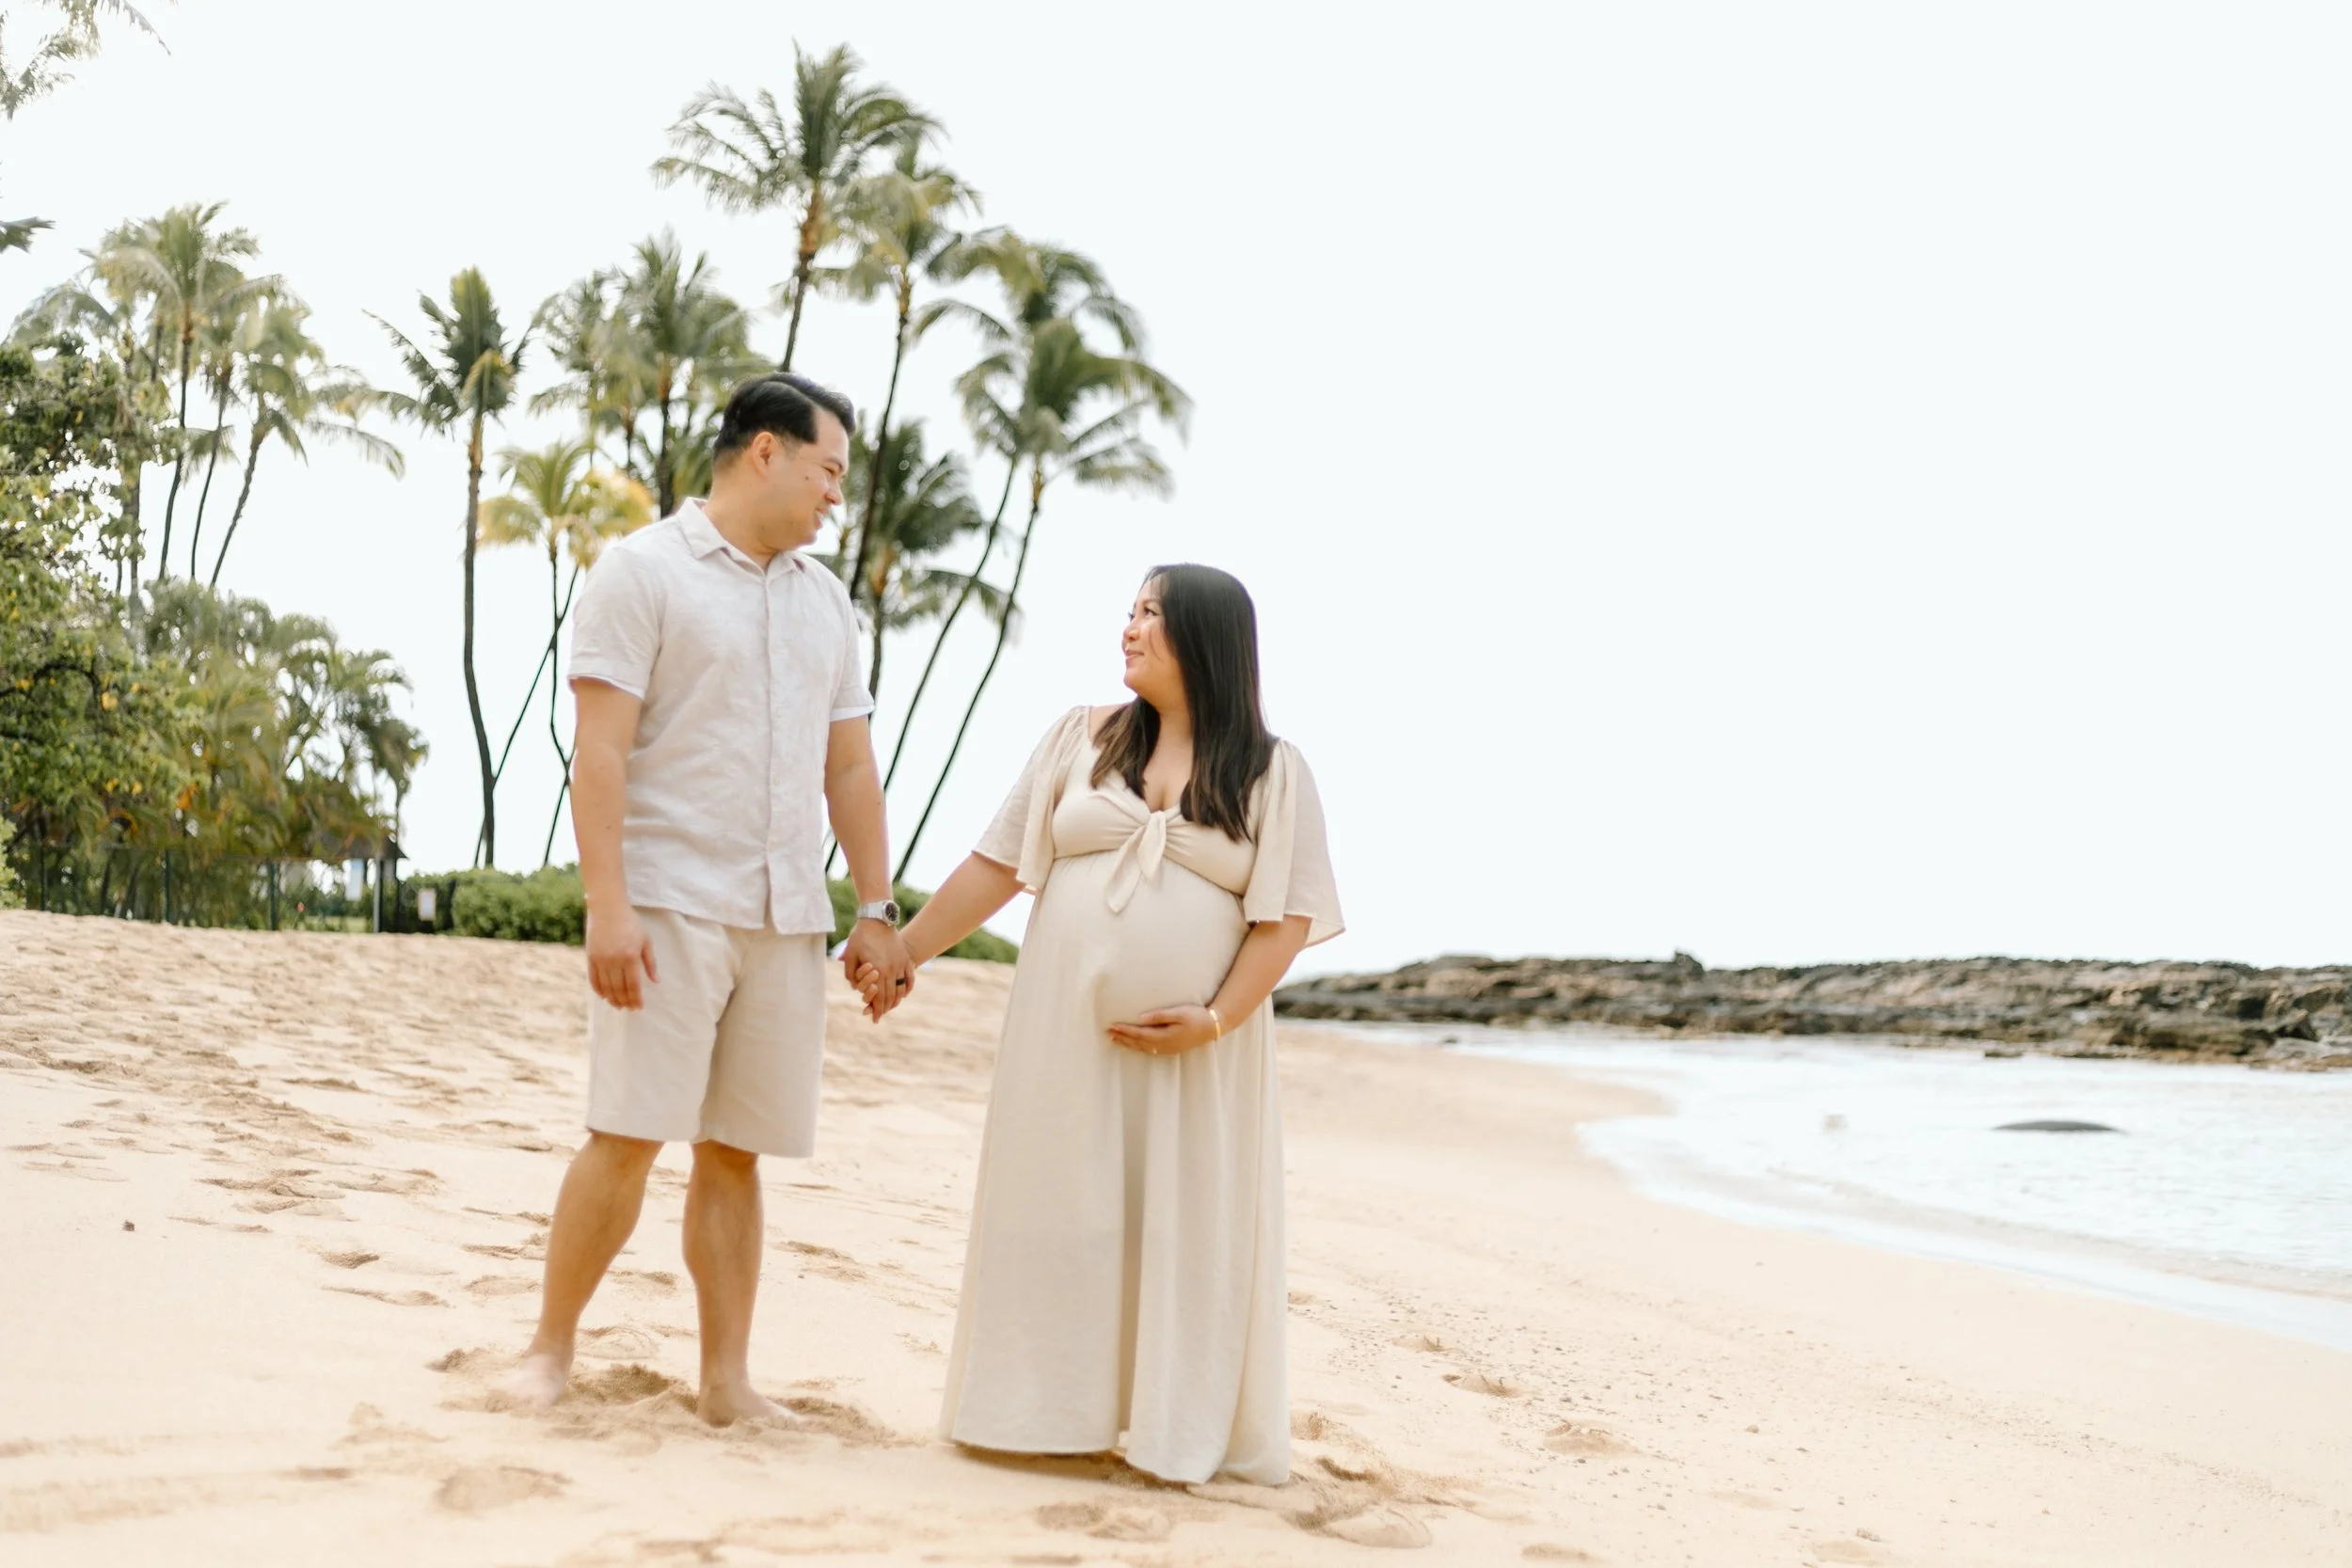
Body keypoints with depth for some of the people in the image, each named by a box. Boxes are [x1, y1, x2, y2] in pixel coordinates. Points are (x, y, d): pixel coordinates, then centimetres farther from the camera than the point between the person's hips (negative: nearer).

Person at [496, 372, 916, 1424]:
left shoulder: (824, 599, 18)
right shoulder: (643, 571, -1)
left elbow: (850, 766, 18)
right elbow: (599, 749, -8)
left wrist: (878, 911, 10)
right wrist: (605, 906, -17)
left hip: (789, 919, 5)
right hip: (670, 902, -5)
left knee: (734, 1150, 7)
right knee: (629, 1135, -6)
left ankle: (727, 1379, 12)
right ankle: (550, 1349, 9)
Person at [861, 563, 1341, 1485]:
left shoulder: (1273, 774, 2)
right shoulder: (1081, 740, 8)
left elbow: (1288, 917, -4)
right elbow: (997, 866, 8)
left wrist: (1216, 1018, -15)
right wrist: (905, 951, 4)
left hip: (1198, 1052, -2)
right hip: (1066, 1030, 2)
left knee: (1187, 1228, 1)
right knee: (1059, 1217, 5)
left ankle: (1177, 1427, 11)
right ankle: (1052, 1409, 15)